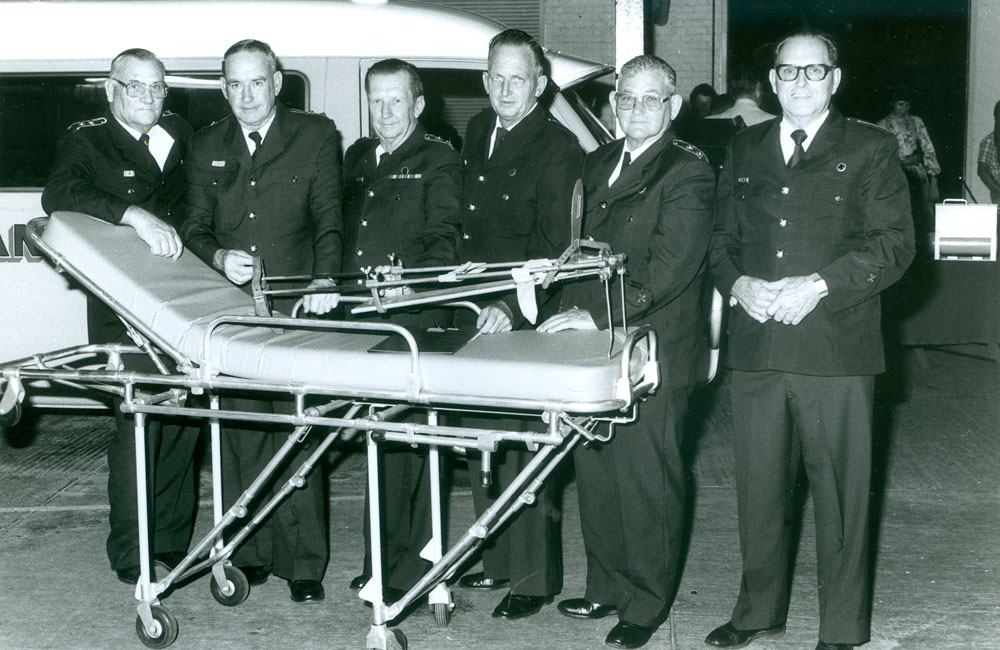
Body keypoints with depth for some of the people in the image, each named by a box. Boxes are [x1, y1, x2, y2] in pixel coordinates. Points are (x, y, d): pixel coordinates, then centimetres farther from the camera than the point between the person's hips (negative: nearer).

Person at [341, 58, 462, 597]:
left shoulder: (439, 162, 4)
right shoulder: (357, 158, 22)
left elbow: (443, 238, -6)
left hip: (414, 319, -5)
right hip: (358, 320, 6)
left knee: (405, 440, -8)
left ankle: (407, 562, 0)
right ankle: (380, 558, 18)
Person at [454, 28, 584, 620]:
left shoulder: (559, 150, -12)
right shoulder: (478, 133, 12)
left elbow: (555, 248, -19)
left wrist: (513, 307, -30)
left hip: (529, 322, -8)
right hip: (479, 314, 8)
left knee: (525, 451, -4)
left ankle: (536, 577, 6)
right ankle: (499, 560, 27)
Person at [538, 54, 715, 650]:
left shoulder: (689, 172, -9)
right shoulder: (599, 165, 16)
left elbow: (669, 268, -19)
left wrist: (597, 314, -20)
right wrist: (573, 308, 8)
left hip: (654, 350, -7)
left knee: (647, 482, 1)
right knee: (596, 474, 14)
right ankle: (607, 588, 29)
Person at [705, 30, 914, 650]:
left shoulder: (871, 149, 4)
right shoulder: (745, 148, 17)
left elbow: (894, 243, -4)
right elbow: (721, 236, 16)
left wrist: (819, 286, -16)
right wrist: (738, 283, -5)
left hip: (836, 350, -4)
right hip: (755, 348, 4)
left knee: (841, 494, 1)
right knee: (759, 489, 13)